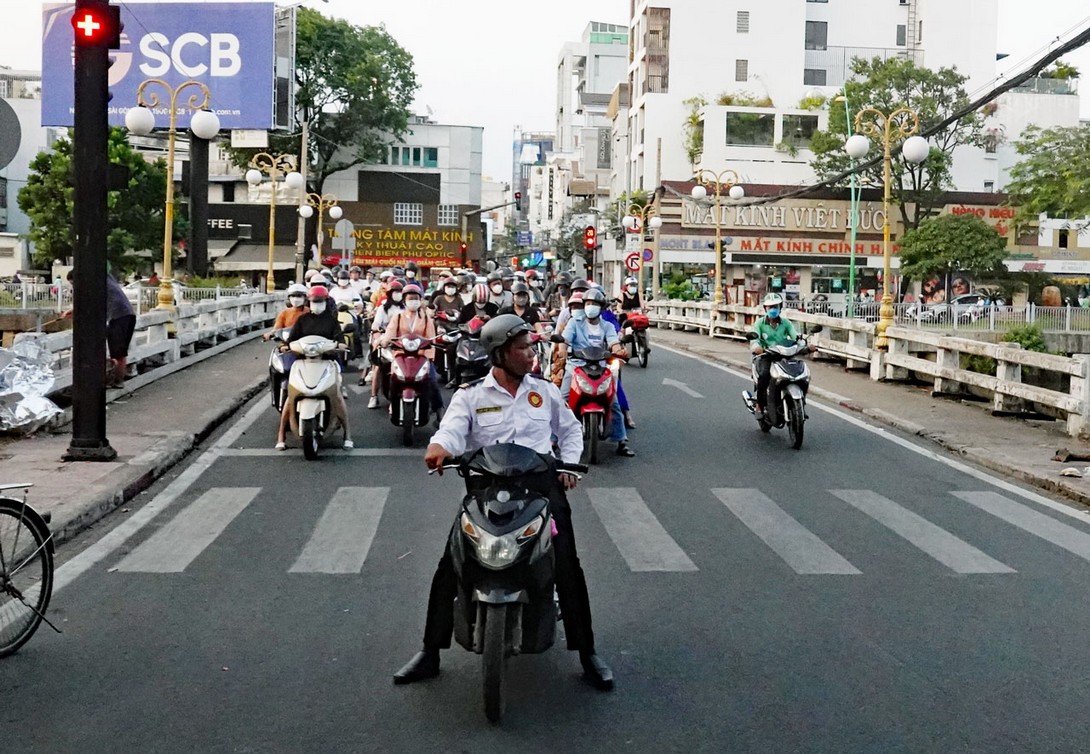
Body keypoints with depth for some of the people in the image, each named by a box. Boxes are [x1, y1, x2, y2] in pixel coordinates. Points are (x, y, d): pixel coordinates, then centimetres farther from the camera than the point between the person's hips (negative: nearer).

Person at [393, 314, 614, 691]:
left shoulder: (545, 392, 14)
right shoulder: (470, 396, 6)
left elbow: (570, 429, 27)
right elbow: (453, 428, -12)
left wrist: (569, 463, 9)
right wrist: (439, 446, -36)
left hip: (540, 481, 1)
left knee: (567, 566, -14)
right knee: (450, 565, -12)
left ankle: (587, 653, -1)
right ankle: (430, 653, 0)